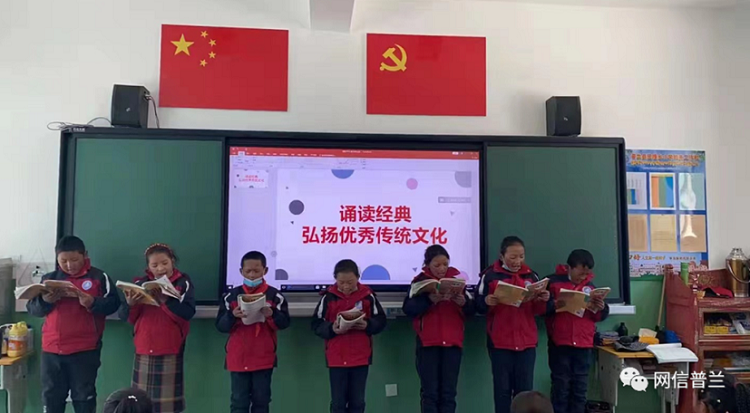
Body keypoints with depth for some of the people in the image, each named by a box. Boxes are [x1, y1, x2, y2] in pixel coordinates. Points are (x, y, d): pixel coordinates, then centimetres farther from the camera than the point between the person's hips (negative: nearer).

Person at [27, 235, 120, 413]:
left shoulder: (99, 277, -1)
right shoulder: (49, 278, 10)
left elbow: (113, 303, -7)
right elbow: (32, 308, 7)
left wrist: (92, 303, -25)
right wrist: (45, 301, -14)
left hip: (85, 350, -3)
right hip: (51, 349, 4)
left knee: (84, 397, 7)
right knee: (51, 397, 13)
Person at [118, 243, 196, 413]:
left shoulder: (183, 282, -2)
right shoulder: (141, 283, 7)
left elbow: (188, 313, -15)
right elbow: (125, 317, 2)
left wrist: (164, 300, -25)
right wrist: (130, 304, -18)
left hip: (170, 351, -3)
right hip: (144, 350, 3)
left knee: (167, 399, 0)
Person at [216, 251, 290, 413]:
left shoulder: (275, 295, -1)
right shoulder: (231, 296, 2)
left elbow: (284, 322, -4)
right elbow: (220, 325, 0)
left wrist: (271, 315, -24)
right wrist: (232, 316, -20)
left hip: (263, 358, 0)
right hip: (238, 358, 1)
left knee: (261, 400, 9)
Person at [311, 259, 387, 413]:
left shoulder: (368, 295, -4)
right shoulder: (328, 297, -6)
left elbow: (380, 321, 2)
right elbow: (316, 324, -1)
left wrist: (367, 325, -18)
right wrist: (332, 329, -20)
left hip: (361, 357, 1)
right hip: (336, 358, -1)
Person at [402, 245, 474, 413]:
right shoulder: (420, 280, 0)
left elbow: (471, 310, 5)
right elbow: (408, 309, -13)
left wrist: (463, 302, -17)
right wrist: (429, 300, -27)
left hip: (452, 342, 2)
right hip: (428, 342, -2)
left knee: (448, 392, 6)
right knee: (430, 392, 1)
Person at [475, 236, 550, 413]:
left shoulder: (531, 276, 8)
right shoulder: (490, 276, -4)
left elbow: (538, 311, 10)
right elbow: (479, 307, -3)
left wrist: (543, 301, -11)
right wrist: (487, 302, -24)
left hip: (527, 342, 3)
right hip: (500, 342, -3)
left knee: (525, 390, 8)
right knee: (502, 389, 4)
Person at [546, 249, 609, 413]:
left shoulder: (590, 286, 11)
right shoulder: (553, 282, -2)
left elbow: (600, 316, 14)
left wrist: (601, 308, -8)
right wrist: (554, 306, -24)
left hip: (584, 345, 4)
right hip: (559, 344, -4)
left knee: (580, 389, 9)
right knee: (561, 388, 2)